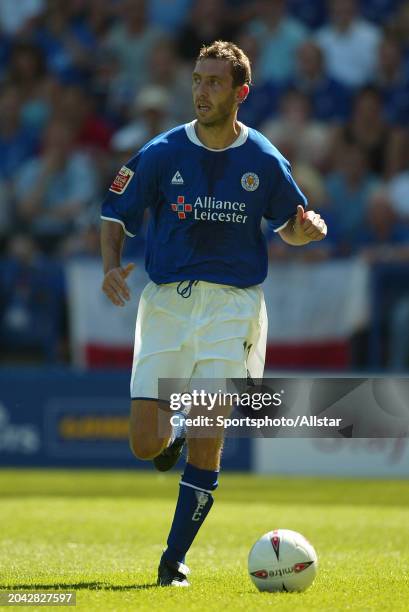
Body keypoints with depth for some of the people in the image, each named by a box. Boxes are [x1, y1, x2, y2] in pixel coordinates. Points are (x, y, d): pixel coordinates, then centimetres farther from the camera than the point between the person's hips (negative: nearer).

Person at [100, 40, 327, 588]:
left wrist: (308, 228, -10)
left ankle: (175, 559, 3)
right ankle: (175, 434, 34)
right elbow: (116, 215, 6)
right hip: (167, 299, 1)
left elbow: (288, 228, 14)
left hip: (232, 302, -1)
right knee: (144, 443, -5)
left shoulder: (263, 161, 1)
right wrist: (111, 266, -13)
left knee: (207, 440, -9)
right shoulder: (162, 153, 0)